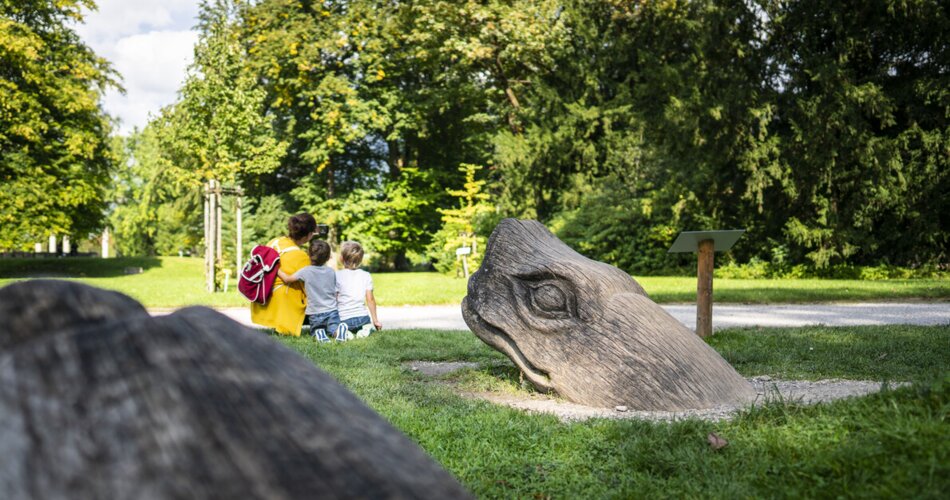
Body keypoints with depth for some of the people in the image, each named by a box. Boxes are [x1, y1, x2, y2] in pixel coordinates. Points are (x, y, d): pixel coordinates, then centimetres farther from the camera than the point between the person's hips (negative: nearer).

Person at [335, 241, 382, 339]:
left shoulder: (337, 276, -6)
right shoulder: (366, 276, 3)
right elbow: (370, 299, 4)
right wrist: (375, 320, 13)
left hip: (344, 319, -3)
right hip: (363, 317, 3)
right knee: (369, 328, 33)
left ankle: (344, 331, -12)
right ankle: (365, 329, -3)